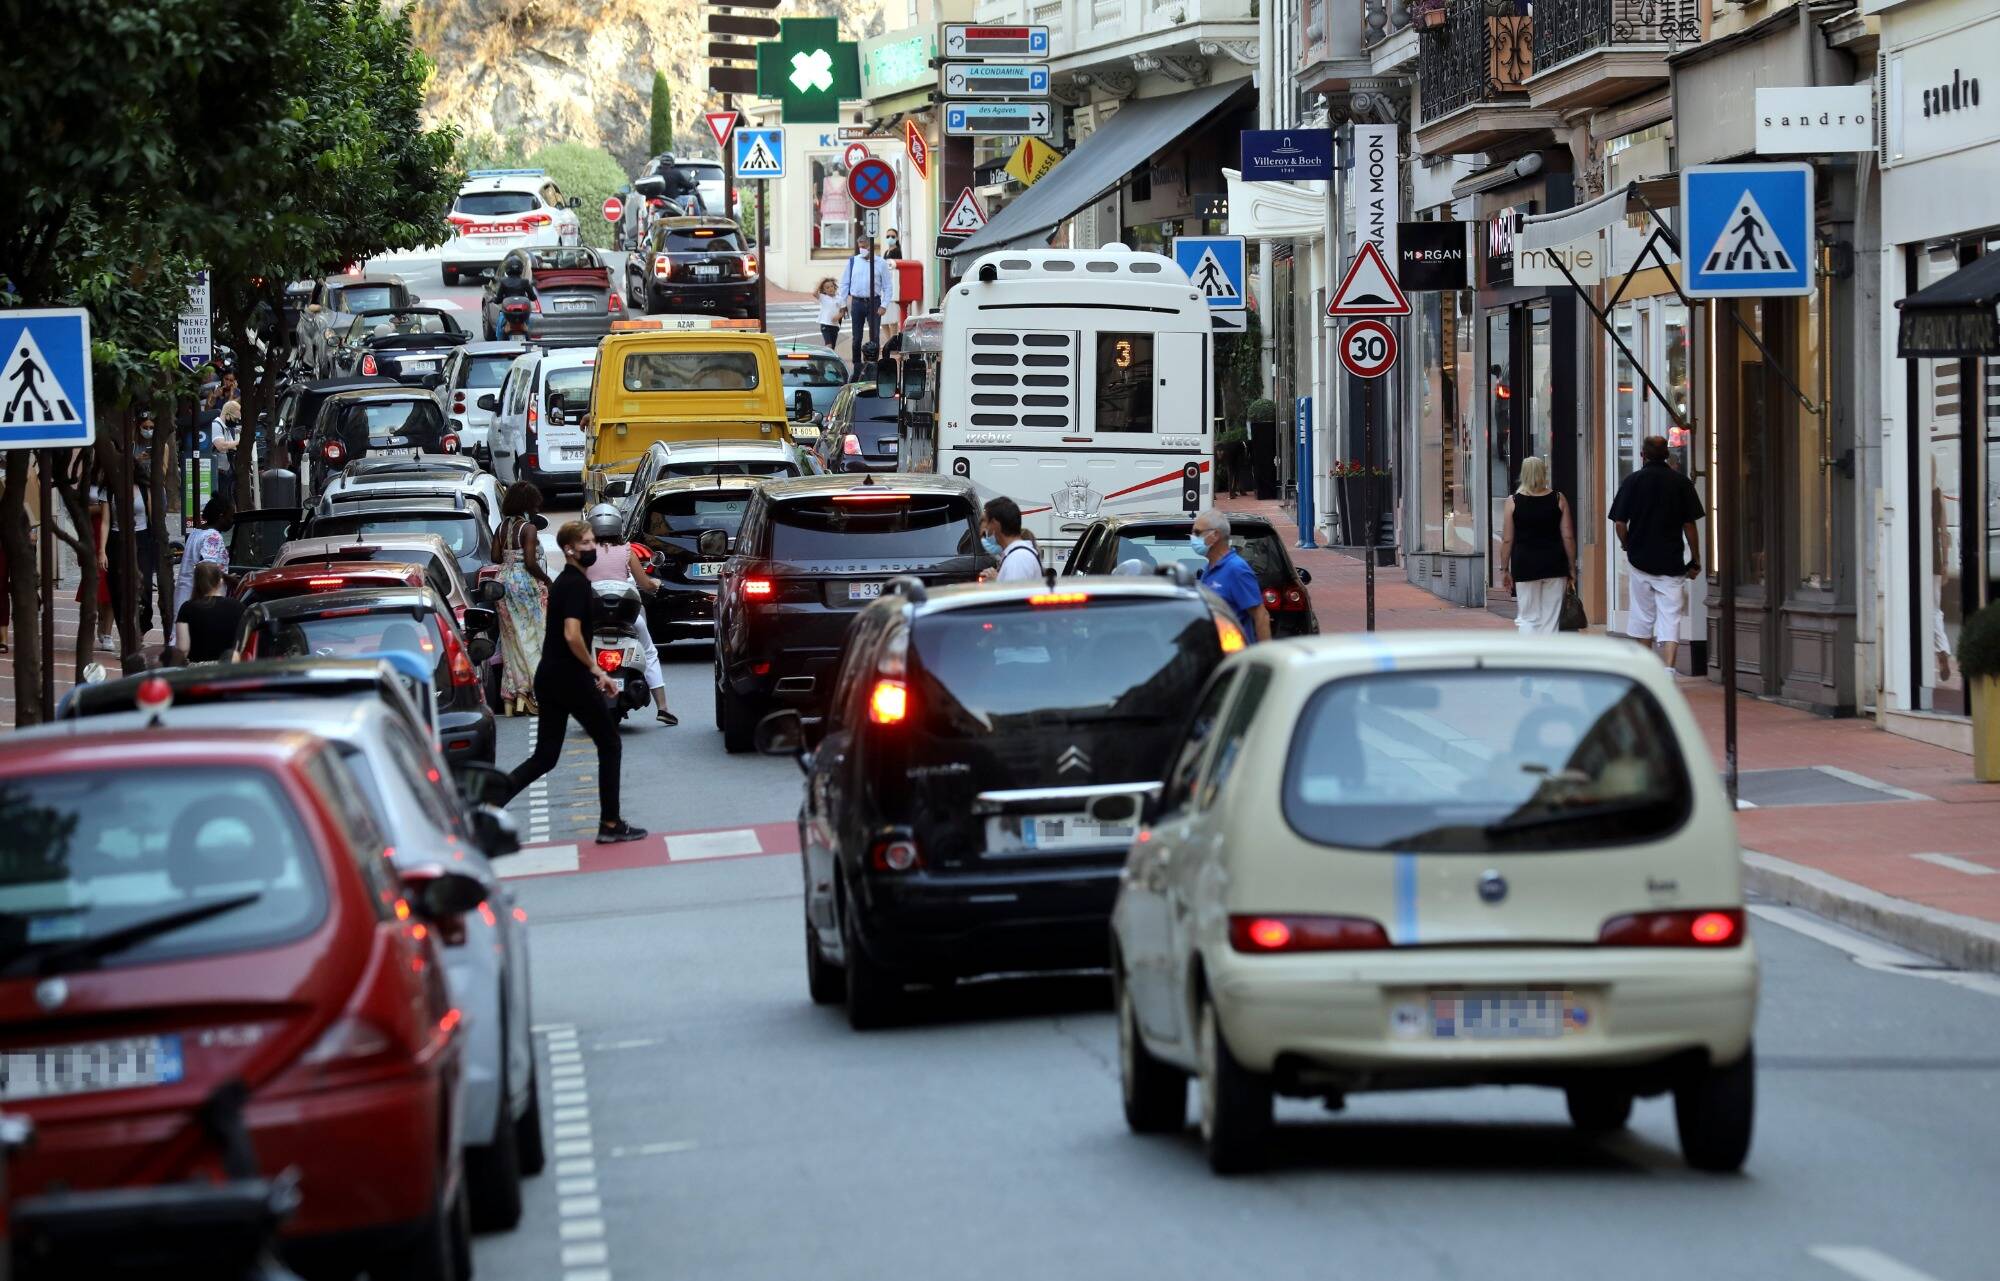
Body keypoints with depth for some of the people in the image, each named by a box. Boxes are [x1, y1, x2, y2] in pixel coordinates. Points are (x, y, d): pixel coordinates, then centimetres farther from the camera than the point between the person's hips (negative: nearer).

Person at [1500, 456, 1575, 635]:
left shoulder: (1513, 501, -3)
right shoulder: (1558, 500, -1)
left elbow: (1507, 540, -3)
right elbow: (1568, 537, -1)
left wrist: (1504, 569, 6)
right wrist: (1572, 568, 8)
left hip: (1525, 566, -1)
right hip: (1554, 565, 1)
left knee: (1528, 618, 5)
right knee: (1551, 619, 6)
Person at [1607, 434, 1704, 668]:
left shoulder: (1632, 481, -2)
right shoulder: (1681, 482, -2)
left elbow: (1619, 523, -3)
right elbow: (1690, 525, 0)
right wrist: (1695, 561, 8)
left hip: (1640, 560, 1)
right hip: (1672, 564, -1)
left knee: (1643, 617, 14)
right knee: (1670, 620, -3)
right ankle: (1668, 670, -18)